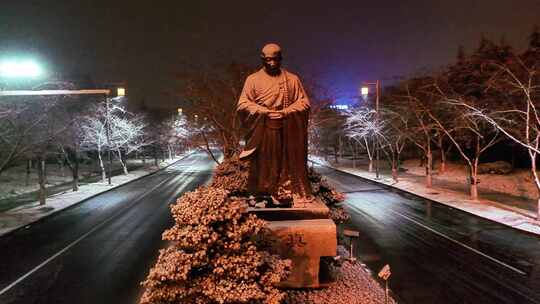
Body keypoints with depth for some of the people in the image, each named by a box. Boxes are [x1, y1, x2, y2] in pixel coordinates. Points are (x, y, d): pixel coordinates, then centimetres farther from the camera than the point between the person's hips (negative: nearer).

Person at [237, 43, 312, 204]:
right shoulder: (253, 79, 5)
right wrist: (265, 112, -13)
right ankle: (261, 197, 11)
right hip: (262, 131, -1)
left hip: (287, 132, 1)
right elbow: (242, 104, 0)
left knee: (288, 164, 2)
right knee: (263, 165, 1)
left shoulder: (292, 79, 8)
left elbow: (304, 102, 5)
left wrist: (285, 112, -12)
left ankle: (287, 195, 10)